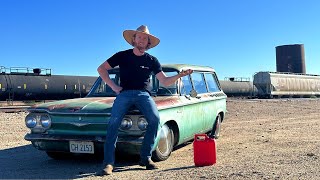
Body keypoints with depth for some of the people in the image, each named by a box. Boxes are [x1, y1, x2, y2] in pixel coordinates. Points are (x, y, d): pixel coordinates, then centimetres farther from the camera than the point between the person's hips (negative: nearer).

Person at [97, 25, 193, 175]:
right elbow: (101, 69, 10)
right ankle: (108, 162, -20)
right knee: (113, 122, -23)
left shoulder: (152, 60, 10)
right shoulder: (122, 56, 7)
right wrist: (113, 86, 0)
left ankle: (145, 157, -13)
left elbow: (165, 81, 7)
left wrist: (179, 75, -11)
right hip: (124, 93, -1)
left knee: (155, 119, -24)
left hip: (143, 94, 1)